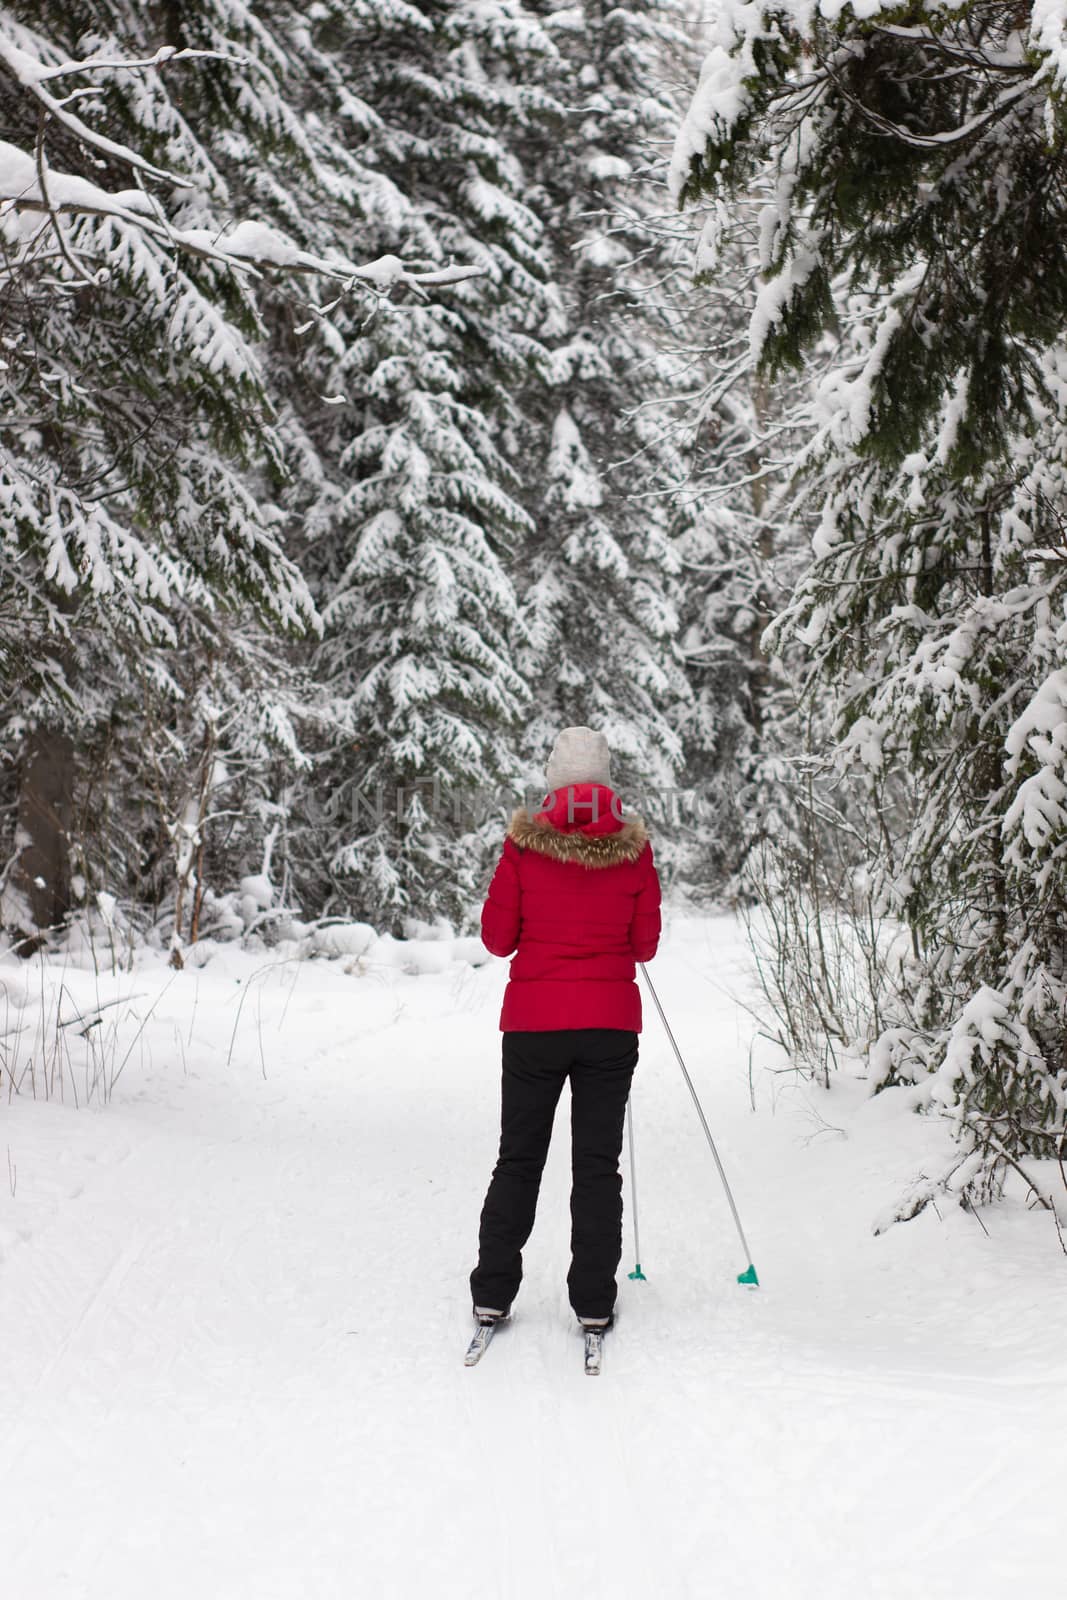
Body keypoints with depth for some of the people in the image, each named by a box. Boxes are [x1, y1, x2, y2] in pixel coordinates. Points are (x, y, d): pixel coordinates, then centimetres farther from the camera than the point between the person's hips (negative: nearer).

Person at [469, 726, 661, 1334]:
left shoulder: (525, 842, -5)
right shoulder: (634, 847, -2)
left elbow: (497, 937, -1)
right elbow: (645, 944, 3)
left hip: (533, 1021, 0)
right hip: (611, 1022, 0)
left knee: (518, 1159, 12)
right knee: (598, 1163, 8)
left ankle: (493, 1294, 15)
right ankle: (594, 1302, 11)